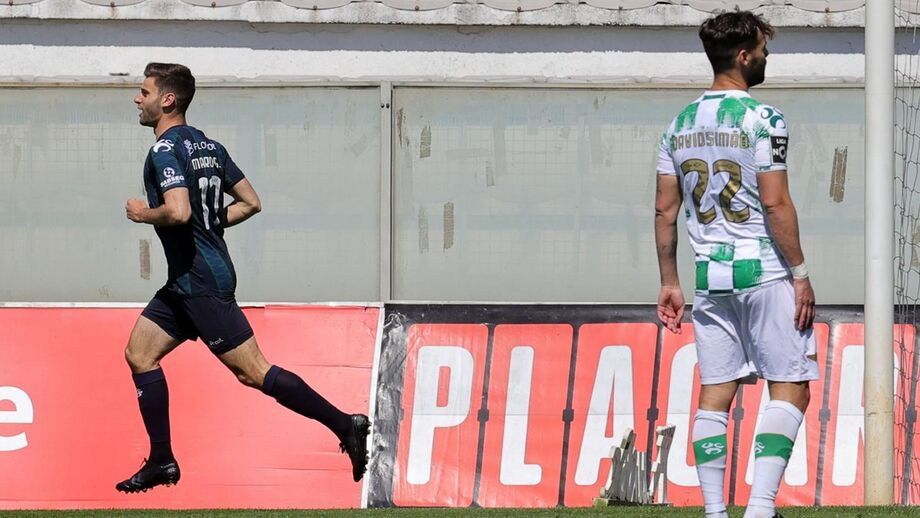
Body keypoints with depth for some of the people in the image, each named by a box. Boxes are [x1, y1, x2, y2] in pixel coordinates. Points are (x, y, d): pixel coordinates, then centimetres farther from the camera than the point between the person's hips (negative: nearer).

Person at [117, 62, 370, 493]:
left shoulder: (165, 151, -15)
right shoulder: (208, 146, 13)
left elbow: (178, 212, -29)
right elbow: (250, 202, 15)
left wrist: (142, 213, -10)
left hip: (200, 280, -10)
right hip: (186, 280, 10)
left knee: (251, 370, -9)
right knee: (139, 353, 11)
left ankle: (345, 425, -9)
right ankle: (162, 462, 12)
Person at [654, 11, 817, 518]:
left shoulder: (680, 124, 9)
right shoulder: (761, 118, -10)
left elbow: (665, 210, 9)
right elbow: (775, 204, -14)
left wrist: (668, 282, 15)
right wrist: (800, 274, -10)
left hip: (710, 275, 6)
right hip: (764, 269, -6)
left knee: (714, 394, 8)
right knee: (790, 388, -1)